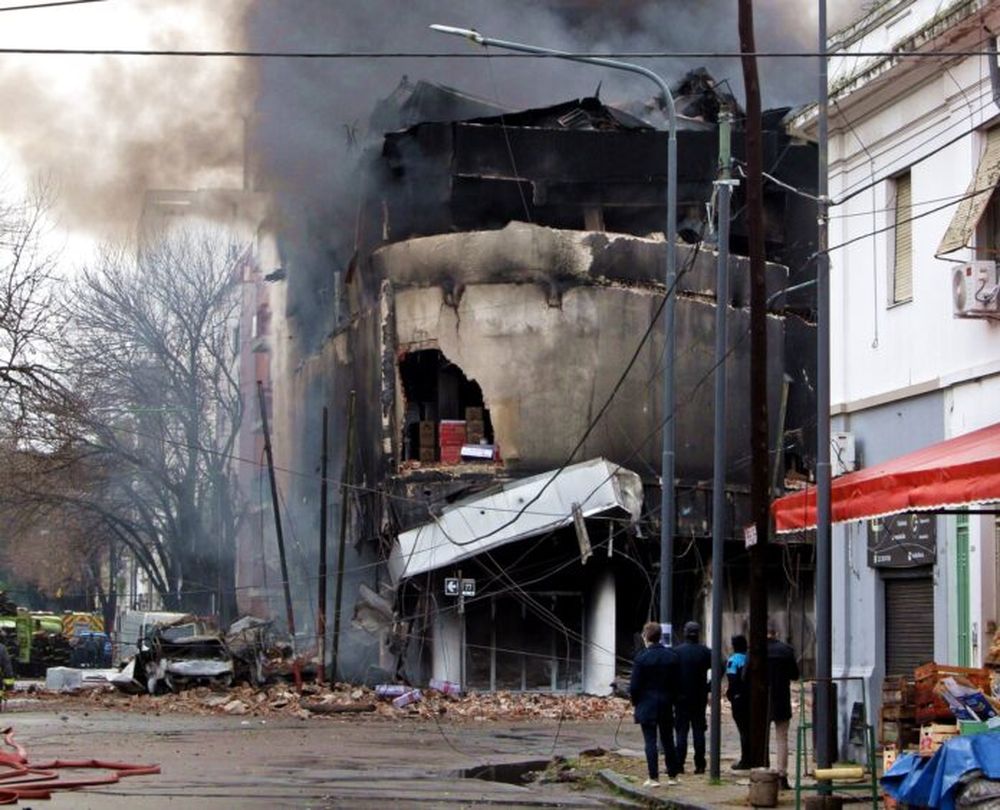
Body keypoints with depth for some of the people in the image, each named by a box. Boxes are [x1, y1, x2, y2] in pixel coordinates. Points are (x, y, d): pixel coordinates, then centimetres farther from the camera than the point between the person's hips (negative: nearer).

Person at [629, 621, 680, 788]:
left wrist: (635, 701, 6)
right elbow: (676, 682, 4)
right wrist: (671, 699, 15)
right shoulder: (672, 656, 1)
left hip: (647, 705, -4)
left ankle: (653, 778, -2)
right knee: (668, 741, 13)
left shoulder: (642, 657, -13)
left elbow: (634, 686, -11)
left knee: (650, 742, -1)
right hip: (666, 705, 4)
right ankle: (672, 775, 19)